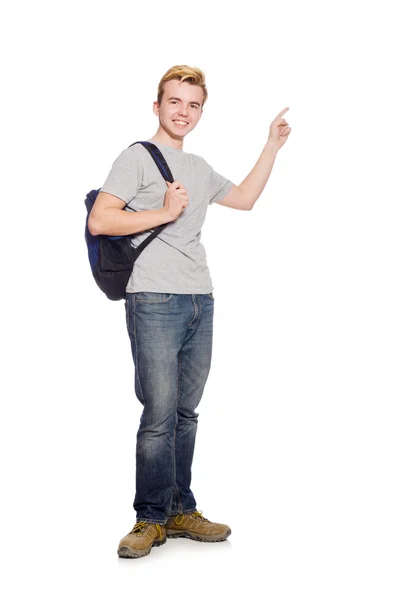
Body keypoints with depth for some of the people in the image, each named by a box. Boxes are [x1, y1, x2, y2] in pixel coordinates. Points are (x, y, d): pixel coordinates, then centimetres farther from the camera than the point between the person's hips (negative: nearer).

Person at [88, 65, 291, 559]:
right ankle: (151, 519, 4)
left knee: (186, 412, 10)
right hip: (155, 300, -7)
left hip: (201, 301, 7)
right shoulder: (137, 157, -1)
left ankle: (181, 512, 18)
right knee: (160, 415, -8)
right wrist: (163, 212, -12)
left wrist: (273, 146, 30)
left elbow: (245, 198, 32)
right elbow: (99, 221, -10)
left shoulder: (199, 168, 21)